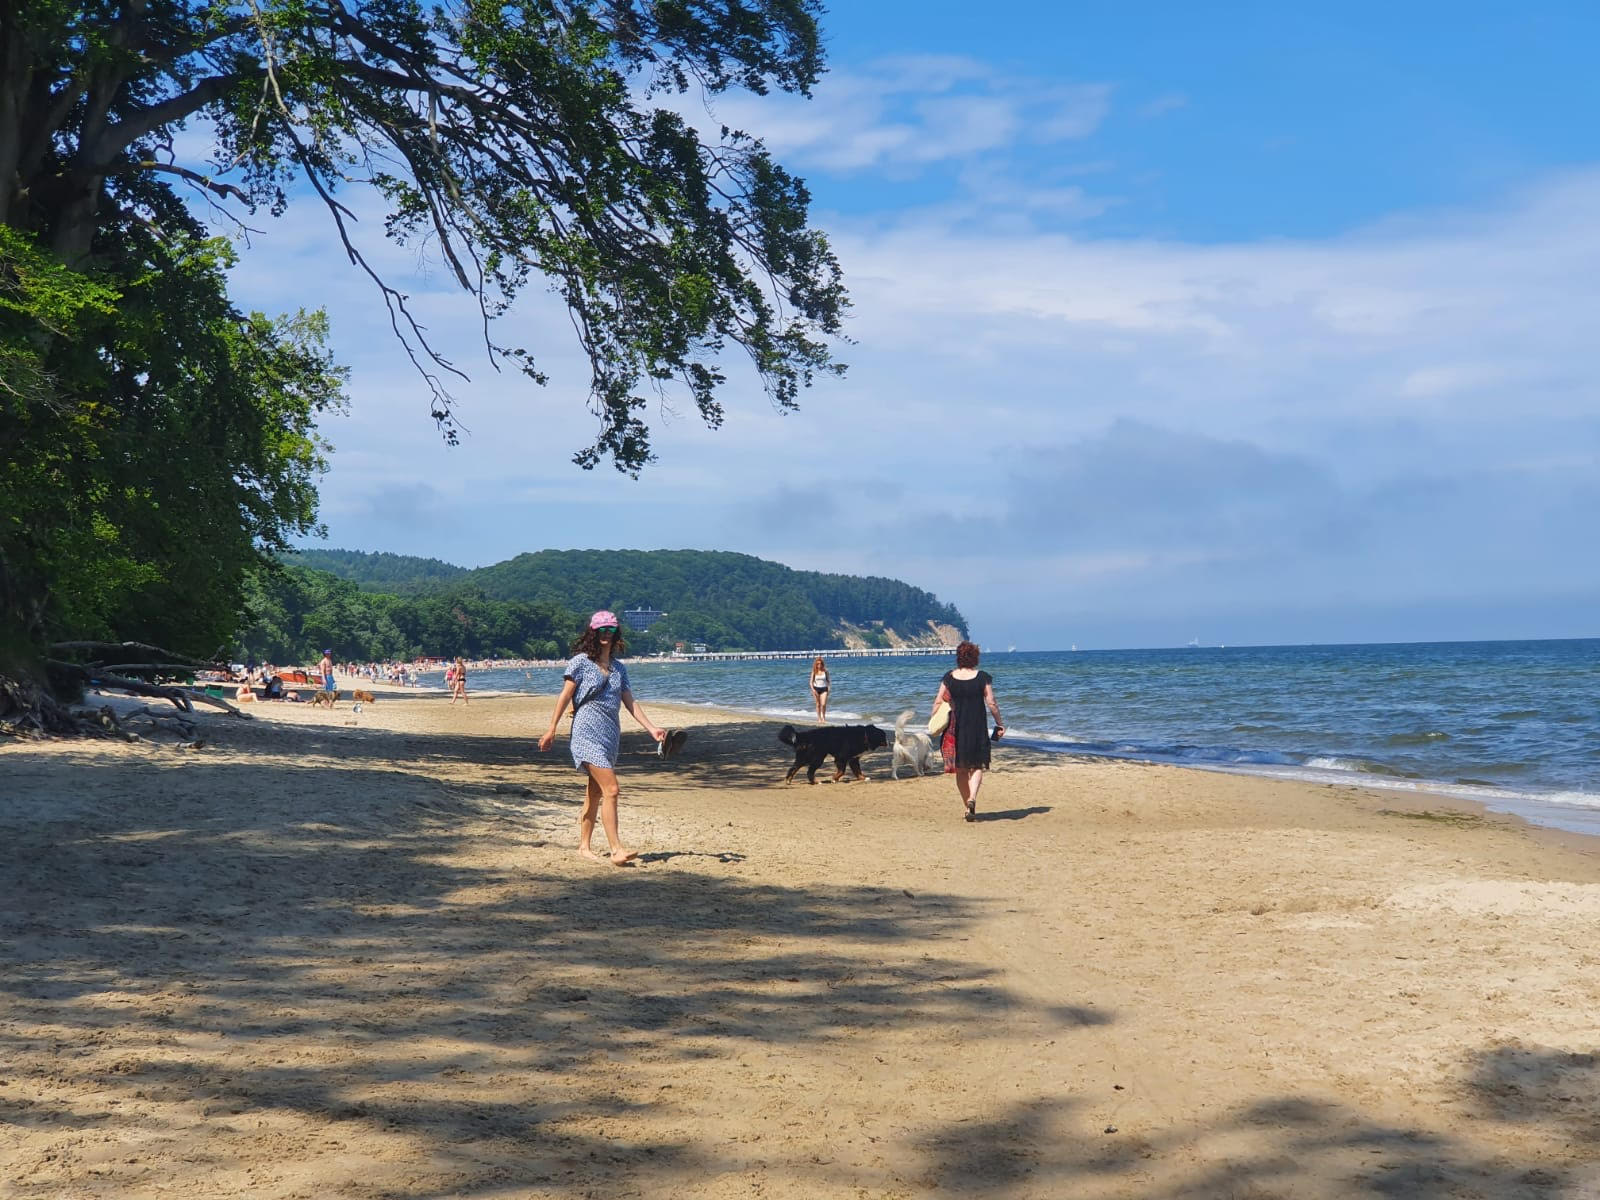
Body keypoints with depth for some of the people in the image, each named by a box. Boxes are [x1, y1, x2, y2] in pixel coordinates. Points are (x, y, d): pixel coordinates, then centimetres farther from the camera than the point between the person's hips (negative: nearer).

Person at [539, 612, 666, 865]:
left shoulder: (619, 668, 14)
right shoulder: (581, 662, -3)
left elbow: (630, 702, 11)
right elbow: (565, 696, -2)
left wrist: (651, 727, 1)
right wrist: (552, 728, -3)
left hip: (611, 736, 7)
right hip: (588, 733, -7)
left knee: (595, 792, 12)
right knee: (611, 789, -16)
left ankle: (584, 846, 21)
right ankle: (616, 850, -17)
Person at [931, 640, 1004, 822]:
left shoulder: (949, 677, 0)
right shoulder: (983, 677, -5)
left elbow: (938, 702, 1)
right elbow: (991, 704, -5)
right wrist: (1000, 724, 5)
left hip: (955, 727, 2)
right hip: (977, 727, -2)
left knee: (961, 769, 12)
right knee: (977, 766, 6)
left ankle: (968, 807, 15)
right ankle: (972, 798, -19)